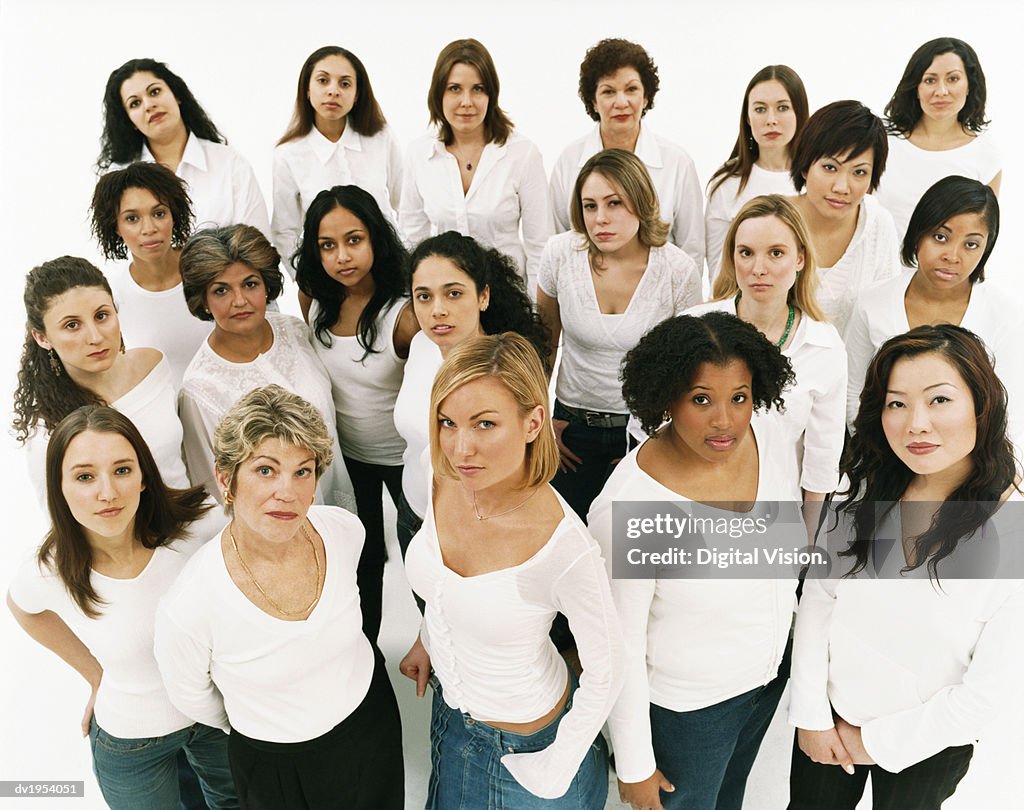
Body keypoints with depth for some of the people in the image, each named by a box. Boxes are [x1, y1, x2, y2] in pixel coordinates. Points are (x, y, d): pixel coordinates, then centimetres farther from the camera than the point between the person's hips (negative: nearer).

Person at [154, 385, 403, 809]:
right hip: (276, 766, -3)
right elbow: (191, 697, -11)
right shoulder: (187, 608, -32)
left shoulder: (345, 530, -21)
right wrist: (257, 727, 6)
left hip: (373, 714, 4)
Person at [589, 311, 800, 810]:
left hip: (772, 672, 6)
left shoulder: (768, 441, -17)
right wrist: (634, 768, -13)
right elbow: (621, 647, -23)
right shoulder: (625, 509, -35)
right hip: (686, 707, -5)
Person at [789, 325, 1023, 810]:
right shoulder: (867, 493, -12)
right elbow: (817, 598, -6)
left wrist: (876, 742, -11)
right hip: (829, 714, 3)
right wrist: (811, 714, -7)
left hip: (925, 742, -2)